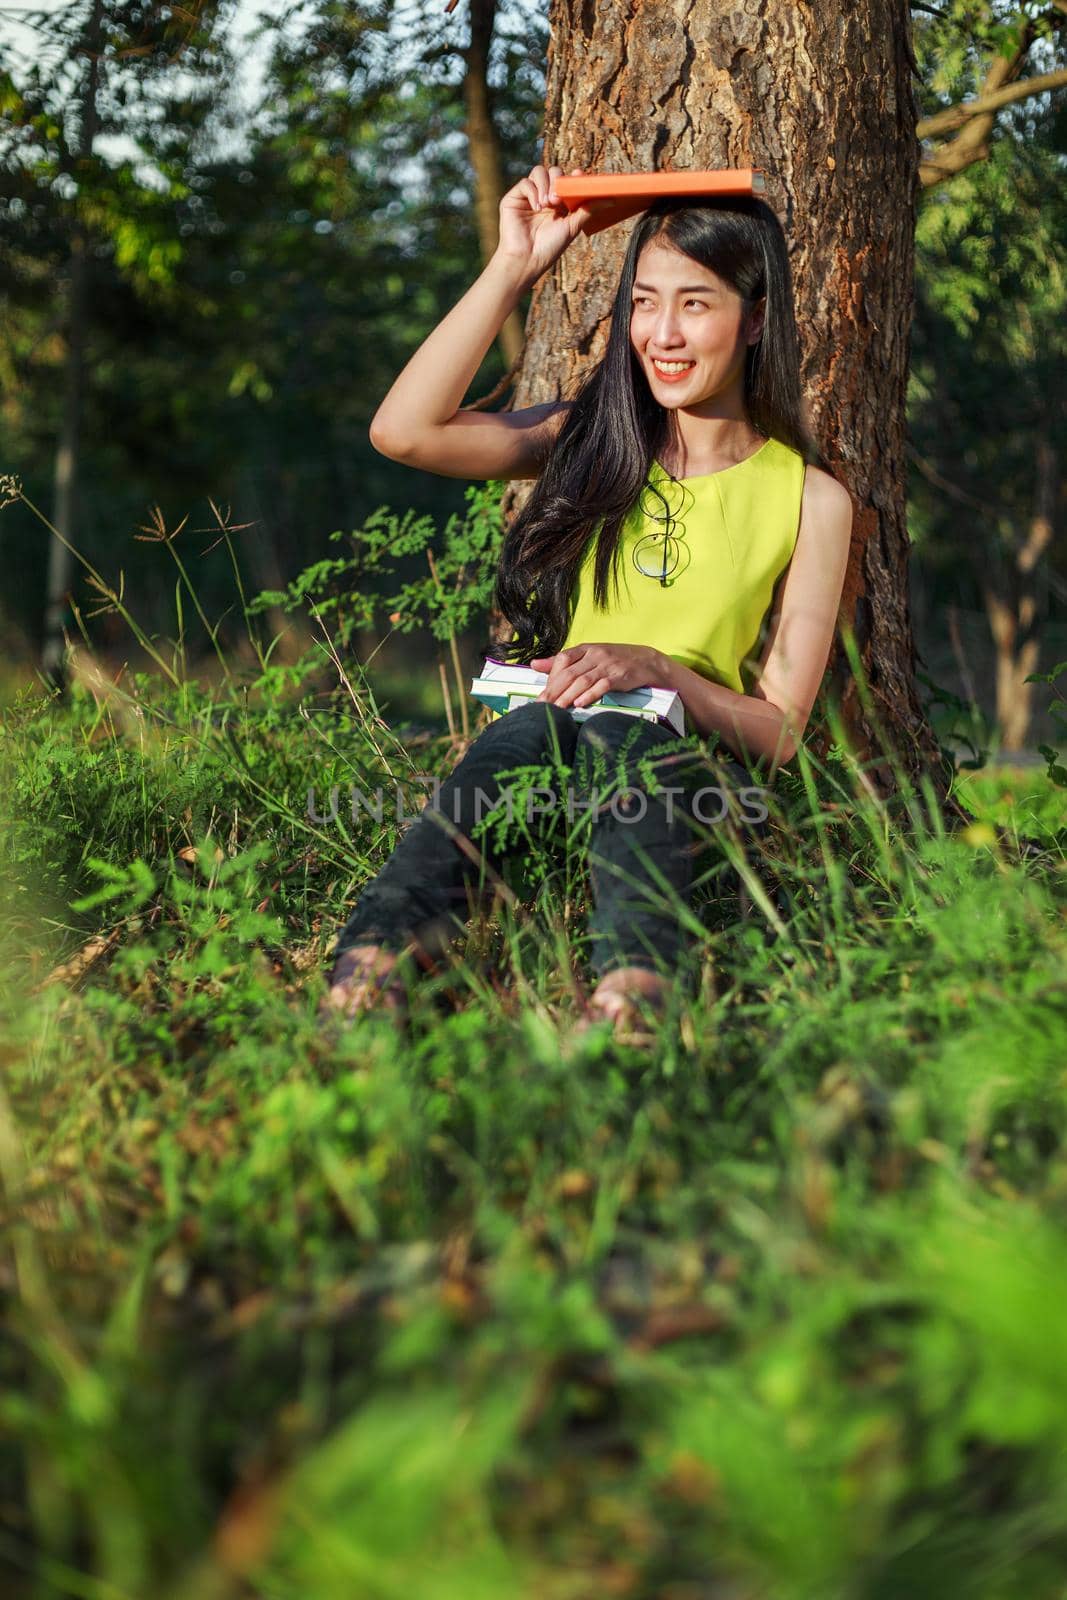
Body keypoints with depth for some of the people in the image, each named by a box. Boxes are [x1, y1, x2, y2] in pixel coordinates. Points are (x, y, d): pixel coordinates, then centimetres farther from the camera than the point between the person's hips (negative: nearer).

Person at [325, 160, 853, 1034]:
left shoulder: (811, 500, 8)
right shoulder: (592, 440, 14)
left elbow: (779, 732, 4)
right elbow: (404, 431, -4)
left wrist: (658, 667, -14)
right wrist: (513, 268, -1)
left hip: (697, 767, -1)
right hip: (547, 747, 1)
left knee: (619, 733, -38)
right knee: (534, 725, -37)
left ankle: (633, 995, -64)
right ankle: (372, 969, -59)